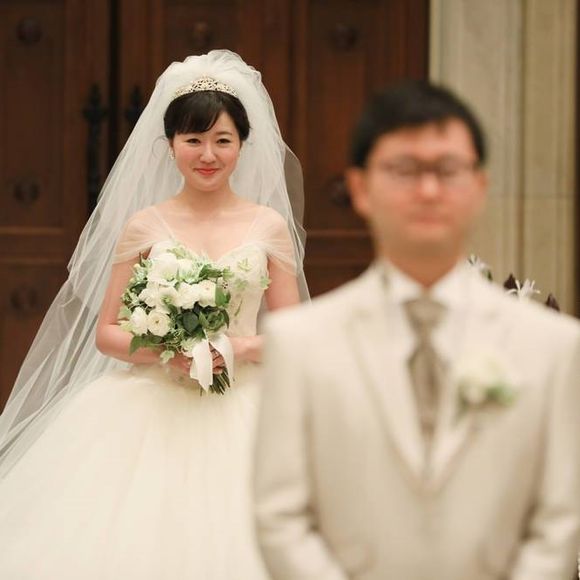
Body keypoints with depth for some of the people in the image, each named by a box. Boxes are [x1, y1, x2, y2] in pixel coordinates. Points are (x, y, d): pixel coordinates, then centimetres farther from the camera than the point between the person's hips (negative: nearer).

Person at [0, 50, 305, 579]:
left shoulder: (269, 225, 4)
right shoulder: (144, 227, 3)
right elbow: (105, 333, 5)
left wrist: (243, 348, -14)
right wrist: (161, 350, -13)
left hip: (240, 416, 0)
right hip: (151, 414, 0)